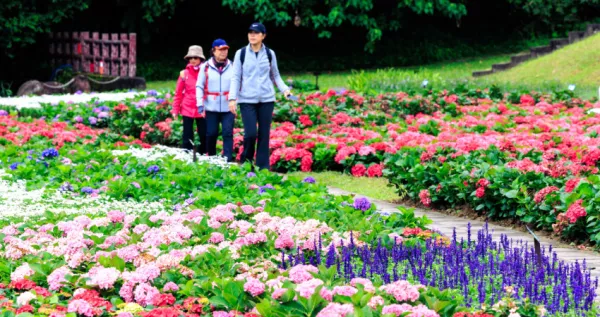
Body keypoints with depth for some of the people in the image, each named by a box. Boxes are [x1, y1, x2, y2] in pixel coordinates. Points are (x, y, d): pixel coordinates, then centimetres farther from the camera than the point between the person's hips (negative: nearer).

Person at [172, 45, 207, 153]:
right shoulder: (184, 73, 2)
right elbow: (178, 93, 5)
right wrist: (175, 110, 2)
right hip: (187, 109, 0)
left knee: (204, 136, 5)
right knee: (187, 136, 4)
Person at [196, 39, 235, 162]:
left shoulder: (232, 66, 4)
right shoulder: (205, 67, -1)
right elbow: (199, 86, 1)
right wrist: (200, 103, -8)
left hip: (228, 107, 1)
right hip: (211, 107, -1)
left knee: (228, 133, -7)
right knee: (211, 134, 5)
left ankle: (228, 159, -8)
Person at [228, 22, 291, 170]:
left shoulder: (270, 54, 6)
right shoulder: (241, 53, 2)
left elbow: (275, 75, 14)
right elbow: (236, 77, 3)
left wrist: (284, 89, -3)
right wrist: (232, 98, -6)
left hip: (266, 99, 2)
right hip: (247, 100, -2)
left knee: (264, 134, 2)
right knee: (250, 133, -10)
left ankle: (263, 168, 8)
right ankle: (245, 163, 13)